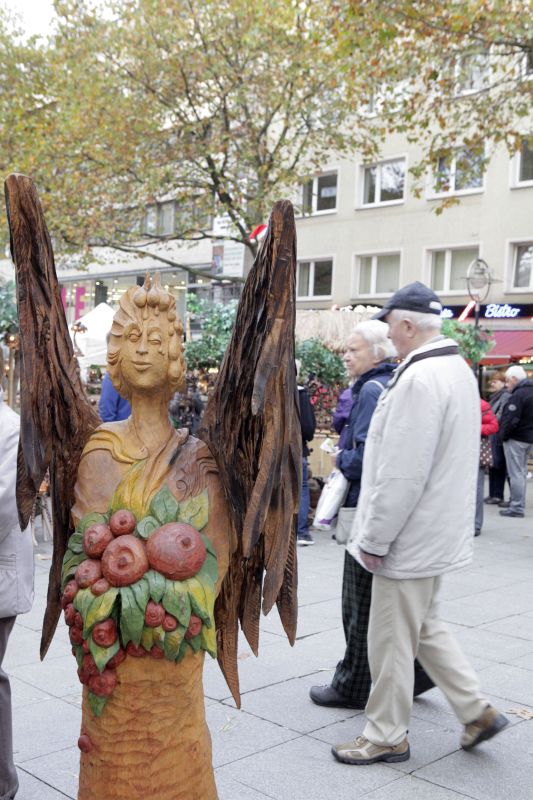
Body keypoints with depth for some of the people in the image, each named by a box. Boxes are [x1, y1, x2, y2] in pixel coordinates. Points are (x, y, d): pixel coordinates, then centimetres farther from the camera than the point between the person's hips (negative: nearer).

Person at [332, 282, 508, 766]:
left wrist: (374, 540, -16)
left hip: (412, 539, -10)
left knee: (391, 640, 6)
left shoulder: (418, 379, -24)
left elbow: (402, 475, -26)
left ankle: (386, 737, 22)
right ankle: (477, 711, 28)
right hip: (440, 532, 10)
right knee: (423, 626, 23)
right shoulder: (458, 368, 9)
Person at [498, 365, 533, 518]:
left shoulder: (518, 395, -19)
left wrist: (503, 435, -11)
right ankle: (519, 504, 26)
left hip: (516, 439, -9)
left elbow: (511, 420, -24)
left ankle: (517, 507, -1)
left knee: (516, 473, -4)